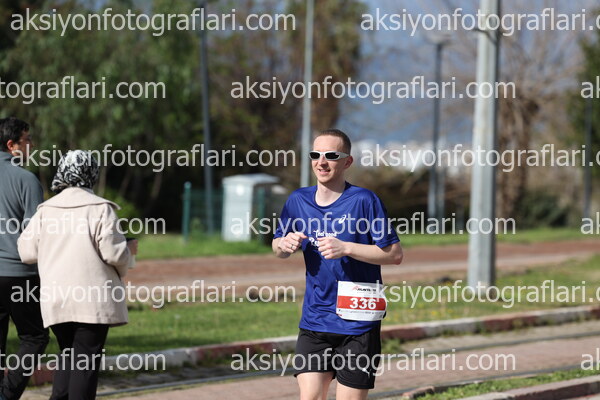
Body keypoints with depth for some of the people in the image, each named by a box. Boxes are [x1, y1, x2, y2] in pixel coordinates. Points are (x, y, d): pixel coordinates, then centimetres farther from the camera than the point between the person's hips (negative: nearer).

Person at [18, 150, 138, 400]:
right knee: (86, 360, 0)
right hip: (93, 299, -4)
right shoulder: (100, 209, -7)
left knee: (68, 357, 18)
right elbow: (113, 253, -11)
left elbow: (27, 252, 4)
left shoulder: (45, 210, 5)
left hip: (55, 301, 4)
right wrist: (129, 249, 11)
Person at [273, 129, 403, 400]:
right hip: (314, 322, 4)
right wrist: (284, 245, -4)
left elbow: (394, 254, -8)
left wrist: (346, 248, -19)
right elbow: (278, 248, 20)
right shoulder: (298, 201, 5)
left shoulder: (364, 200, -8)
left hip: (357, 324, -4)